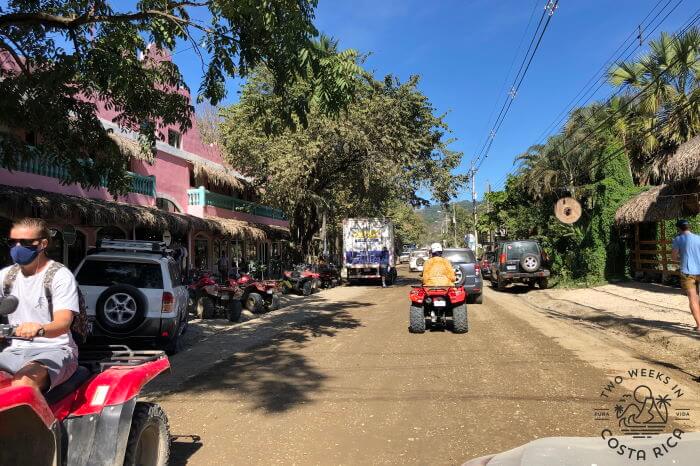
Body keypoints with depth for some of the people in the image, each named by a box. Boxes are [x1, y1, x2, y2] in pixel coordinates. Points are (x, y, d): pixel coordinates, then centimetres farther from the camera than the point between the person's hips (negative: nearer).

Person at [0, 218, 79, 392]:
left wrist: (39, 329, -39)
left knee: (23, 383, -34)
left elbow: (63, 323, -17)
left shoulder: (61, 276, -5)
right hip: (16, 350, 5)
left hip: (54, 350, -5)